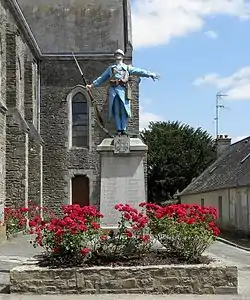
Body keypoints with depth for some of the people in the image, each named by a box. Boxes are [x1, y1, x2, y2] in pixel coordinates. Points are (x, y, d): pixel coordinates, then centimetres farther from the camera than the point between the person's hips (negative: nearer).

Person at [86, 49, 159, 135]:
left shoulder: (128, 67, 23)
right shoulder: (110, 68, 28)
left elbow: (139, 71, 16)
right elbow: (101, 78, 30)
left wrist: (150, 74, 5)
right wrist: (92, 85, 25)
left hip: (123, 89, -1)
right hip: (113, 90, 1)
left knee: (124, 110, -9)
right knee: (116, 111, -5)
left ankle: (123, 129, -9)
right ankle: (119, 130, -7)